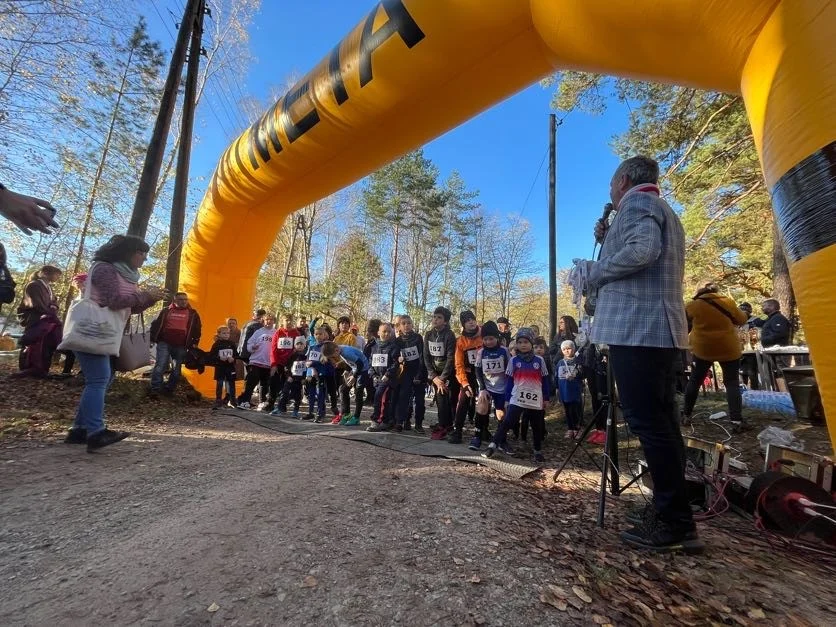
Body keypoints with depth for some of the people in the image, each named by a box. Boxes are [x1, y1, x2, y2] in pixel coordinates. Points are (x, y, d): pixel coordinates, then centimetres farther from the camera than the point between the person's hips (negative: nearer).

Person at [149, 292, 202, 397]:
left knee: (176, 370, 6)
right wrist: (153, 339, 5)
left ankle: (168, 390, 18)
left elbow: (197, 329, 10)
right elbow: (155, 325, 12)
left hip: (181, 347, 1)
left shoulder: (193, 314, 8)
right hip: (164, 344, 0)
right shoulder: (166, 311, 9)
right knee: (160, 367, -8)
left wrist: (194, 343, 3)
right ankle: (155, 390, -2)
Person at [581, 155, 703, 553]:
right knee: (659, 420, 13)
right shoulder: (663, 210, 27)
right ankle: (669, 509, 22)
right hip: (659, 328, 11)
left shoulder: (636, 203, -4)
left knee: (647, 421, -7)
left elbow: (642, 251, -23)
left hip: (636, 327, -10)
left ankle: (675, 523, 1)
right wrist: (608, 240, 20)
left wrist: (593, 272, -10)